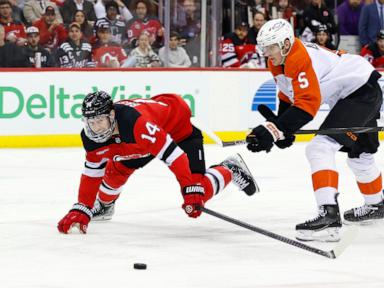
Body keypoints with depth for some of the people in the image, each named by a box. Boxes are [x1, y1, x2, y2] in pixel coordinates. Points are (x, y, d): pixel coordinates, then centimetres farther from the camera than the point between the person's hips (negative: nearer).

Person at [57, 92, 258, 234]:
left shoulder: (136, 122, -44)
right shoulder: (92, 137, -20)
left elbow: (172, 154, -45)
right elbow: (92, 172, -8)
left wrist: (190, 190, -47)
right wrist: (81, 210, -14)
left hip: (179, 128, -7)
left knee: (200, 192, -16)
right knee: (116, 170, 4)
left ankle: (230, 170, 12)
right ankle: (103, 206, 35)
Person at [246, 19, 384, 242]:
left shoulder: (300, 59, -29)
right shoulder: (278, 62, 2)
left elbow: (307, 104, -36)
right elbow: (288, 94, 16)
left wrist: (273, 130, -40)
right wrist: (281, 127, 3)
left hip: (363, 91, -11)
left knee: (321, 147, -24)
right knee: (359, 153, 30)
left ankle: (329, 216, -36)